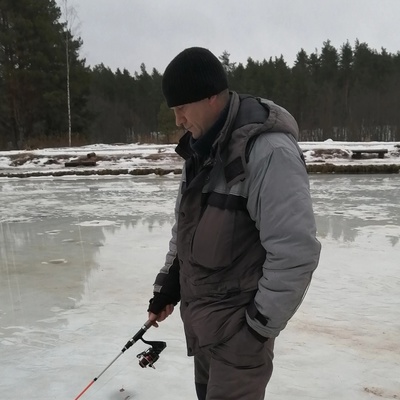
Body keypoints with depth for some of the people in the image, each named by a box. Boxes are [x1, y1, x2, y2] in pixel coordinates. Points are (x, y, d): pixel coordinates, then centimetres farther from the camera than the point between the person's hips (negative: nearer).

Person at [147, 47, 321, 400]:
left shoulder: (268, 150, -23)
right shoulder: (200, 148, 5)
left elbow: (296, 251, -25)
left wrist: (262, 324, -17)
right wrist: (168, 285, 13)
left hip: (238, 321, -8)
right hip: (200, 314, 8)